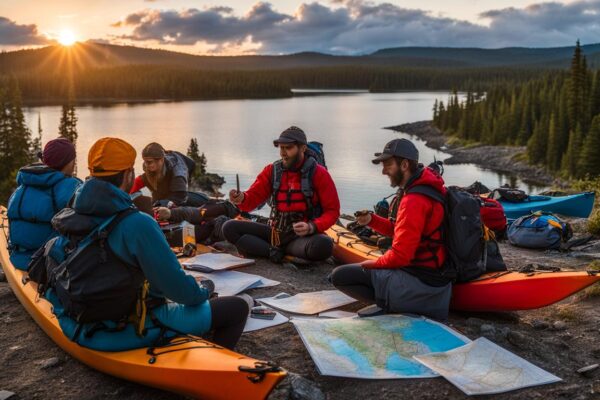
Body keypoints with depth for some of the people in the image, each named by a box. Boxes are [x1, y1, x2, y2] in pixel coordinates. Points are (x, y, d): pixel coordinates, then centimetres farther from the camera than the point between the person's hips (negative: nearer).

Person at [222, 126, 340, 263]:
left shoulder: (318, 173, -7)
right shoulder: (272, 170, 4)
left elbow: (332, 211, -7)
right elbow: (252, 199, 1)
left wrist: (311, 227, -26)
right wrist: (241, 199, -24)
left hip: (304, 235, -4)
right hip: (275, 233, 4)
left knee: (324, 246, -38)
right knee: (229, 227, -9)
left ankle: (275, 250, -14)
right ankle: (276, 253, -22)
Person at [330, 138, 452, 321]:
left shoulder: (414, 201, -22)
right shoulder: (425, 188, 8)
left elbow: (400, 256, -23)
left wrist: (373, 263, -4)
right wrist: (372, 220, 2)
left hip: (419, 283, -10)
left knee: (339, 276, -10)